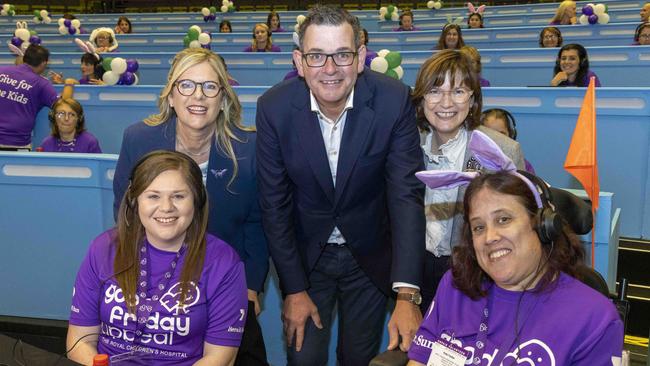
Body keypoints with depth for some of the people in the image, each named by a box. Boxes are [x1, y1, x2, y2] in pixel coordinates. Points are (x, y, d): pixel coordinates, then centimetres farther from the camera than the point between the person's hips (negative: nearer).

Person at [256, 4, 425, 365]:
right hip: (304, 254, 0)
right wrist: (294, 289, -10)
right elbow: (274, 204, -11)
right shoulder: (273, 107, -18)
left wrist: (407, 295, -30)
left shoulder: (393, 101, -20)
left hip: (369, 254, 0)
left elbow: (406, 194, -22)